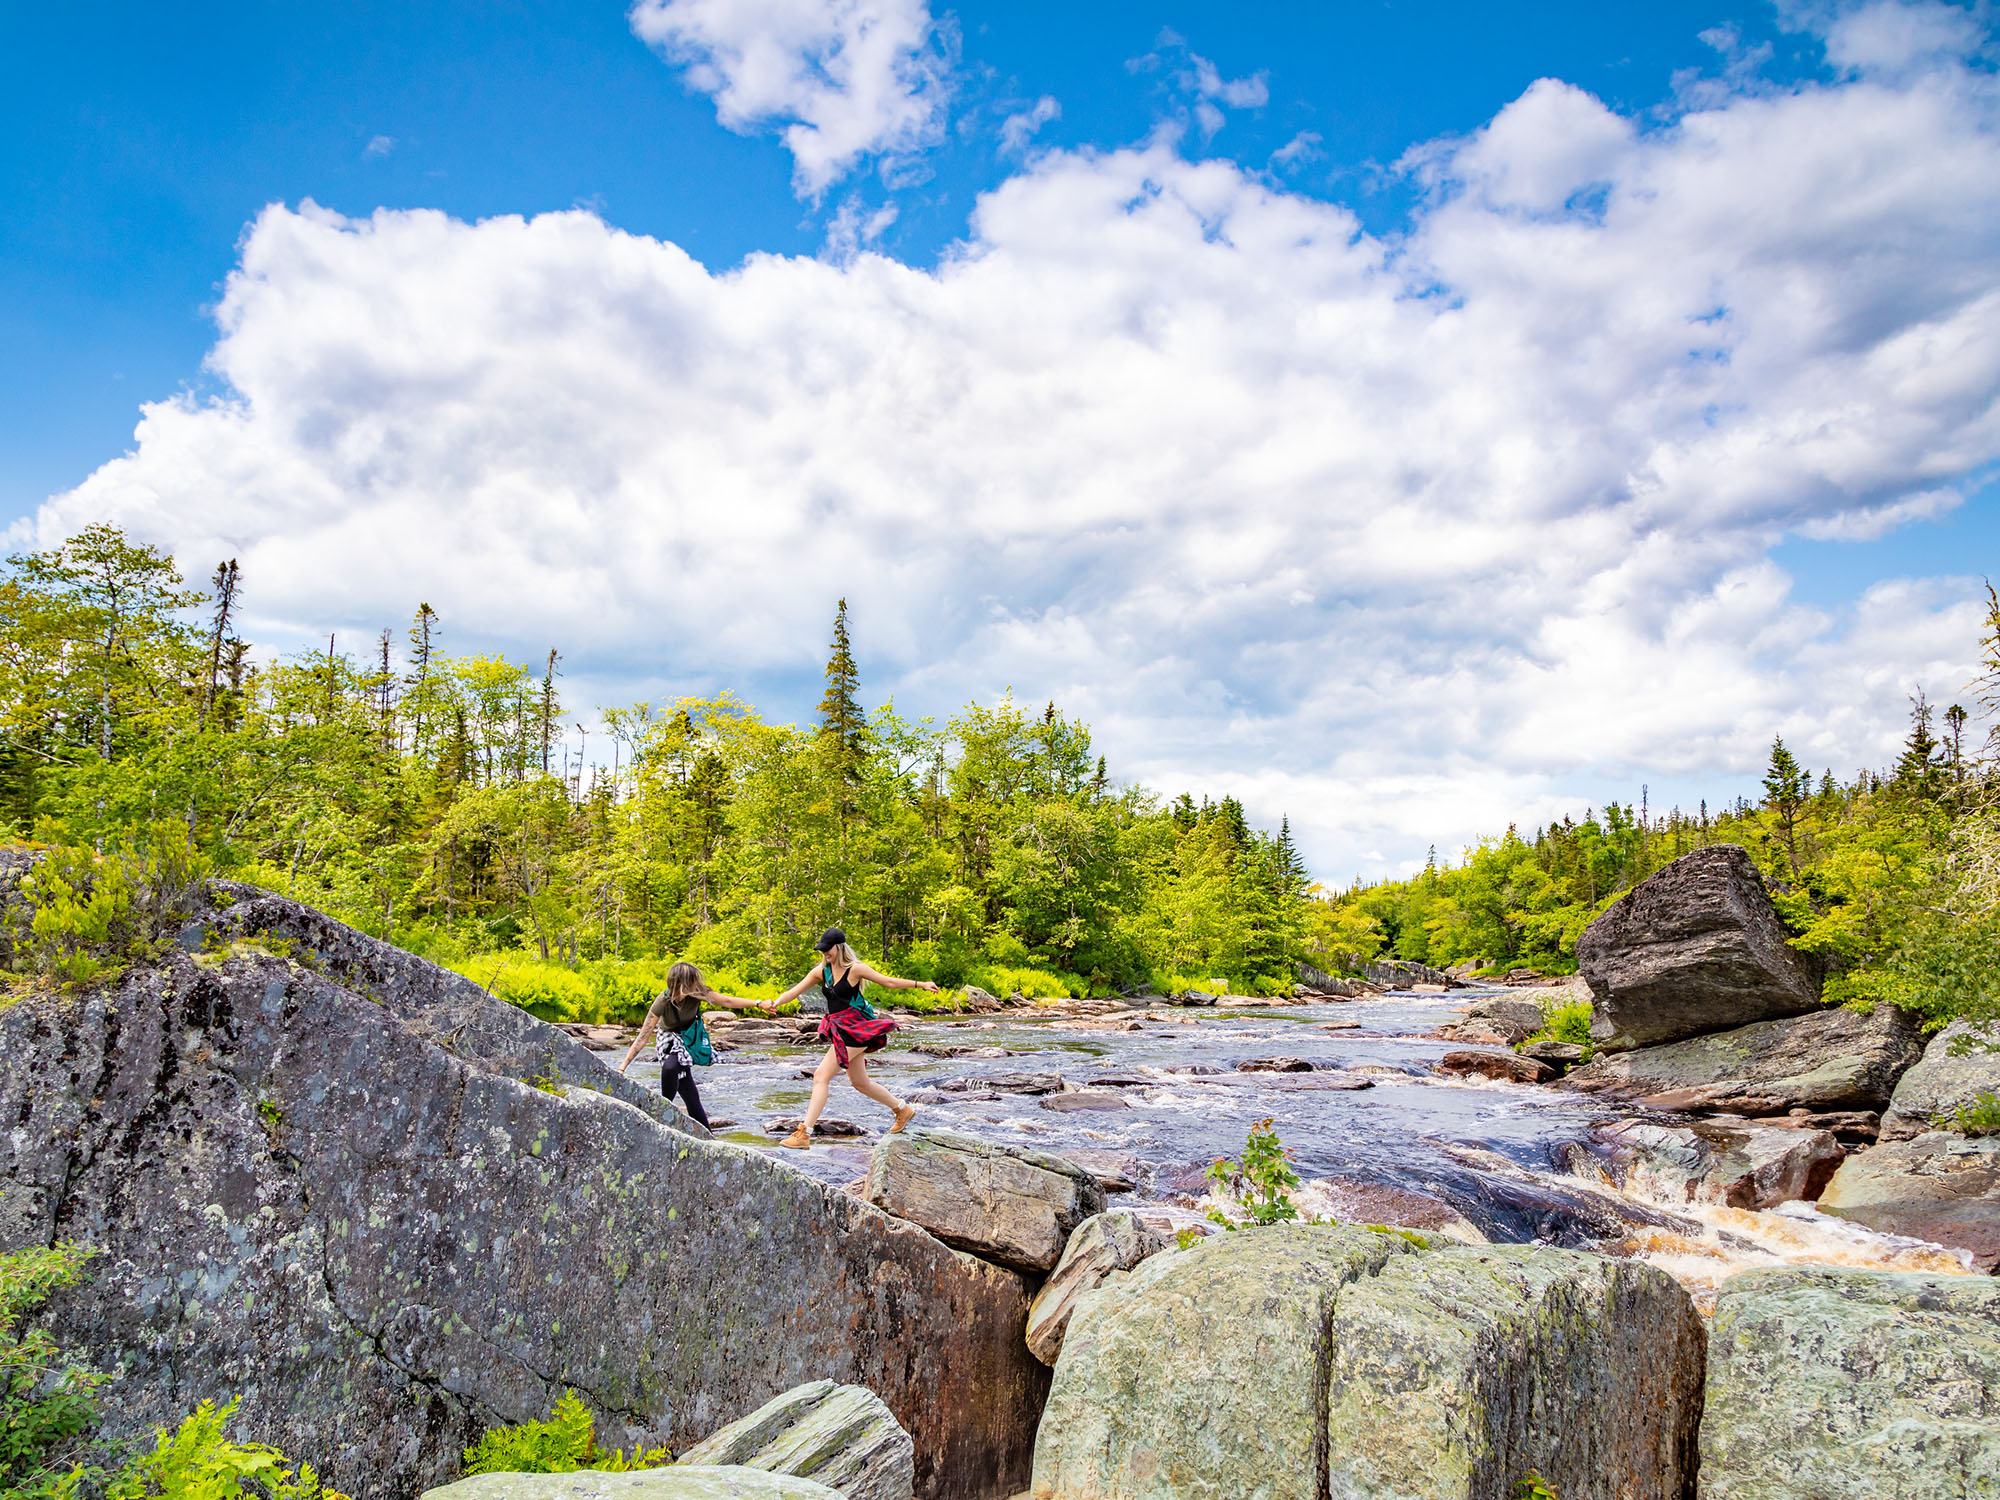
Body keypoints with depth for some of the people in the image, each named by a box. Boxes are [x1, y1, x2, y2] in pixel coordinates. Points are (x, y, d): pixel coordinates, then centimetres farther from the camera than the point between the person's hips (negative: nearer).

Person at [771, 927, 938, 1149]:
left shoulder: (855, 969, -10)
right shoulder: (821, 971, 8)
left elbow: (889, 982, -4)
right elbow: (795, 991, 3)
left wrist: (921, 984, -7)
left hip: (854, 1029, -8)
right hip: (839, 1029, 8)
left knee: (821, 1076, -13)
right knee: (860, 1083, 19)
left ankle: (804, 1135, -11)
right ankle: (904, 1110, 38)